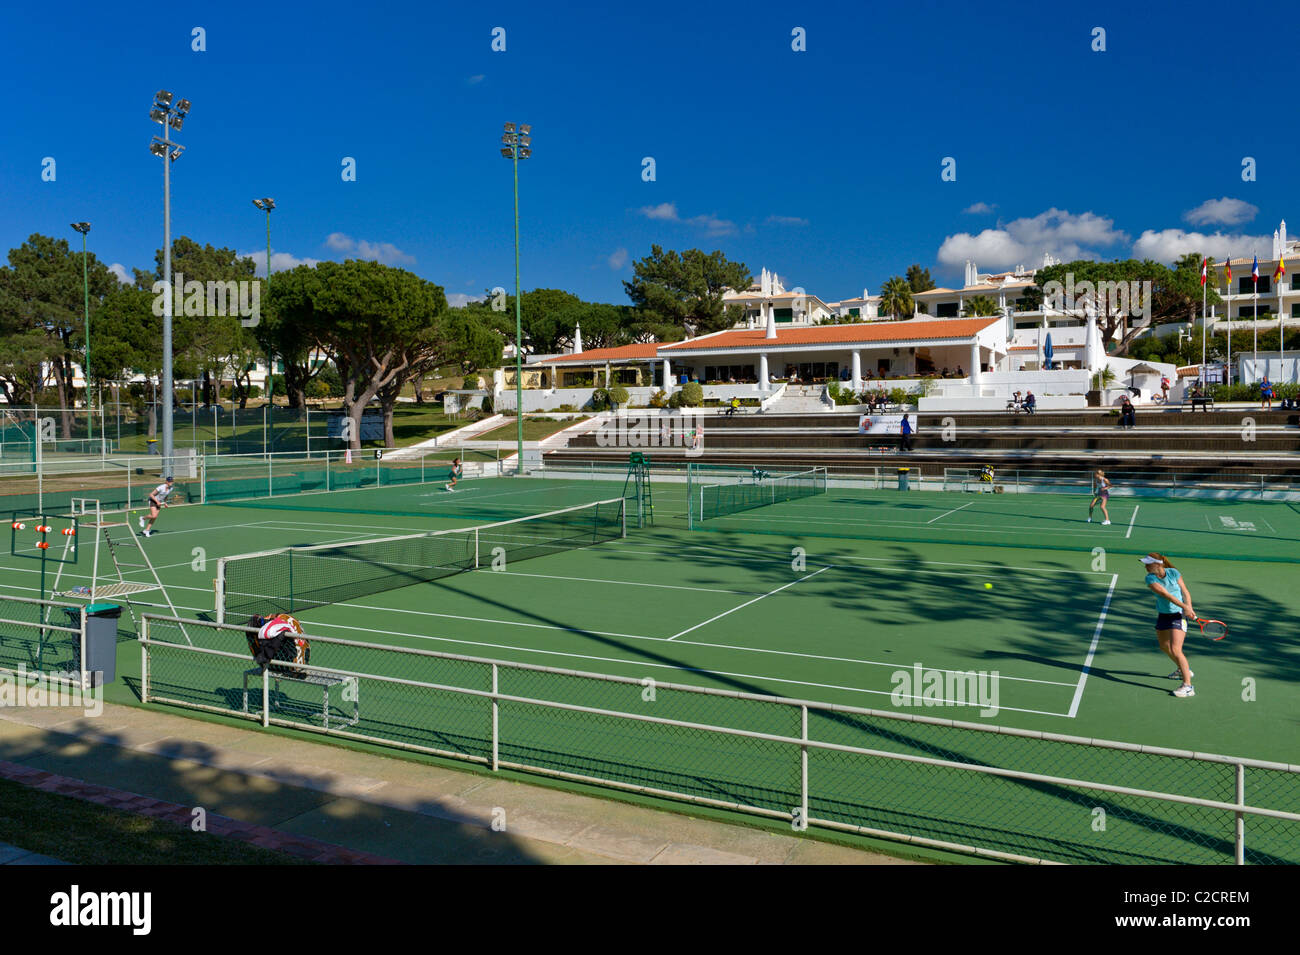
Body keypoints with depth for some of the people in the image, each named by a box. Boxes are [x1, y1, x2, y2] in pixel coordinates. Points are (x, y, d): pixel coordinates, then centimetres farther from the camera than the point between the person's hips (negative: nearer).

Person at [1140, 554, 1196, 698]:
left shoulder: (1173, 573, -12)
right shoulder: (1150, 579, -13)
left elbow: (1185, 592, -5)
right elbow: (1166, 595, -23)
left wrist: (1189, 609, -19)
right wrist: (1184, 606, -33)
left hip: (1178, 615, -5)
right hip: (1162, 615, 5)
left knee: (1175, 650, -16)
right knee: (1164, 647, 21)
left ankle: (1188, 686, -12)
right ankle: (1183, 670, 48)